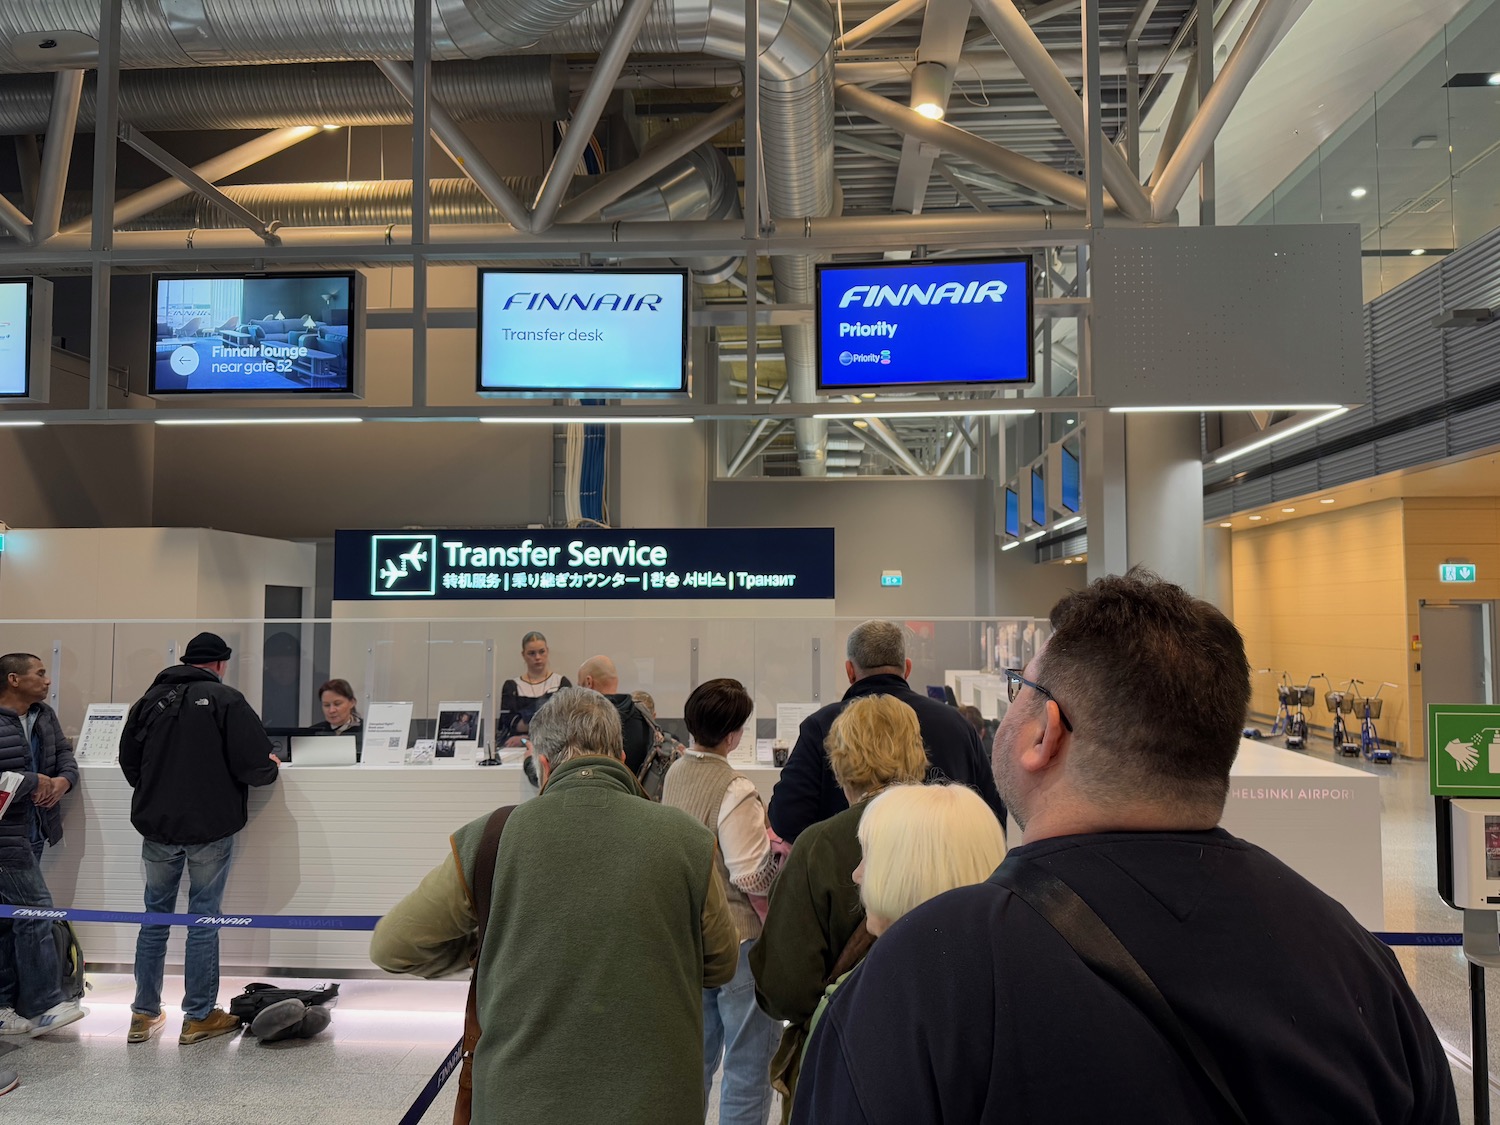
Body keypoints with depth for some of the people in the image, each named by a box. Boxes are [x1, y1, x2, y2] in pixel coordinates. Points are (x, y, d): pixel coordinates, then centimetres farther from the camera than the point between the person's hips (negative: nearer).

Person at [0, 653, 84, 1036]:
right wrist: (35, 782, -14)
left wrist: (63, 780, -5)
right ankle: (41, 1007, 2)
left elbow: (65, 754, 15)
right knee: (36, 911, -7)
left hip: (32, 833, 9)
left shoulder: (44, 716, 10)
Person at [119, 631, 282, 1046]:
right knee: (204, 918, 5)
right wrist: (271, 767, 6)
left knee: (156, 915, 15)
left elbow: (129, 763, 11)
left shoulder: (150, 699, 4)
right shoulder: (226, 699, -11)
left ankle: (144, 1014, 23)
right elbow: (254, 765, -17)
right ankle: (199, 1016, 12)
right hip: (211, 827, -4)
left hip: (157, 826, 4)